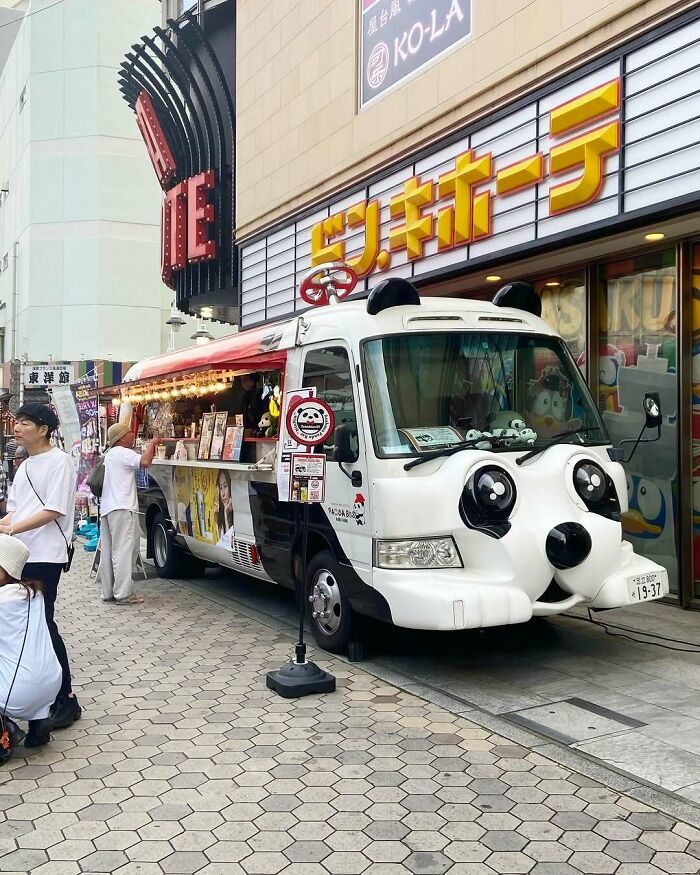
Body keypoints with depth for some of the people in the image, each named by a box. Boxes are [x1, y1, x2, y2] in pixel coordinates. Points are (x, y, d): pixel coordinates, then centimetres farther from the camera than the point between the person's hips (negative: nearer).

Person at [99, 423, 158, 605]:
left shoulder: (110, 454, 21)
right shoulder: (123, 453, -10)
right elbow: (145, 462, -25)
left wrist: (151, 448, 15)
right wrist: (152, 444, -10)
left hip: (107, 507, 10)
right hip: (122, 508, -10)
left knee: (108, 552, 10)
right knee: (124, 551, -8)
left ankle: (108, 592, 15)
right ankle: (124, 594, -8)